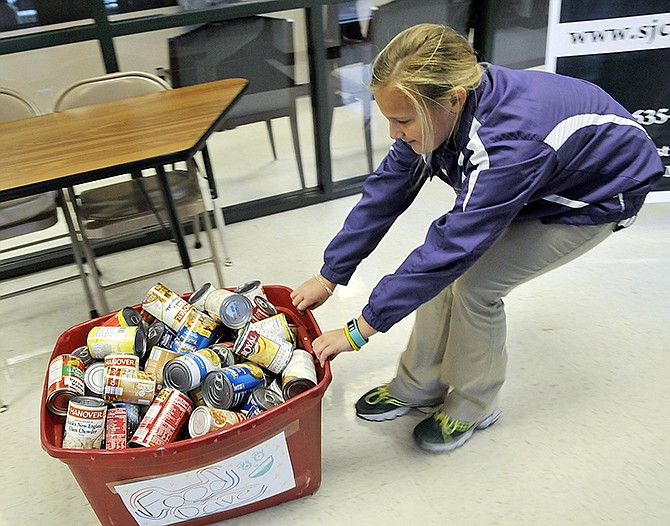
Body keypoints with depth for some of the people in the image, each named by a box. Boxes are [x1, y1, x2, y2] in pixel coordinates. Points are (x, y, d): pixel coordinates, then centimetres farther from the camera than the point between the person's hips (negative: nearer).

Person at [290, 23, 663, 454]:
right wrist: (329, 276, -10)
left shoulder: (511, 143, -42)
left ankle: (474, 406, 7)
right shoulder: (437, 110, -19)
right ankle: (419, 385, 12)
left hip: (597, 197, -6)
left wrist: (359, 330, -33)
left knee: (472, 284, -19)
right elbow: (386, 192, -13)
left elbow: (453, 245, -40)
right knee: (449, 268, -8)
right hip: (534, 185, 7)